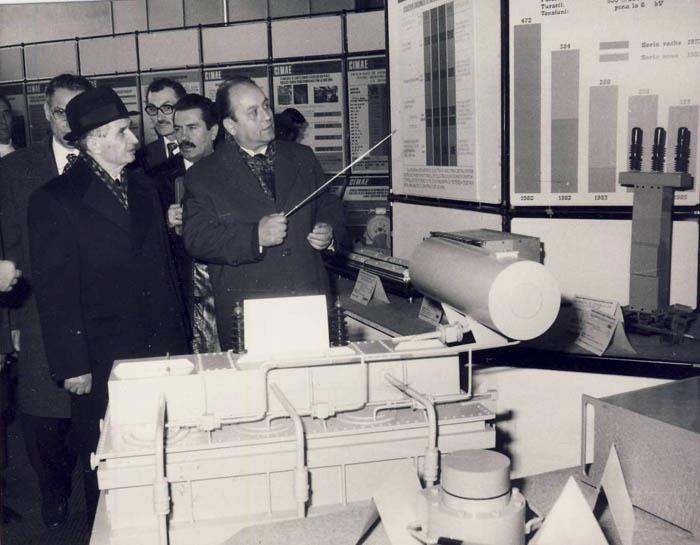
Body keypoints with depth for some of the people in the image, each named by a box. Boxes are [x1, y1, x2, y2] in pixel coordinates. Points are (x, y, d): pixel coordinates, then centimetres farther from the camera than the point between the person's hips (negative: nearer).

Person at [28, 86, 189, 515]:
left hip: (161, 350, 5)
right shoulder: (55, 201, -6)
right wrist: (71, 366, -10)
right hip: (103, 361, -4)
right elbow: (54, 291, -8)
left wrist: (177, 340, 11)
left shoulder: (145, 188, 12)